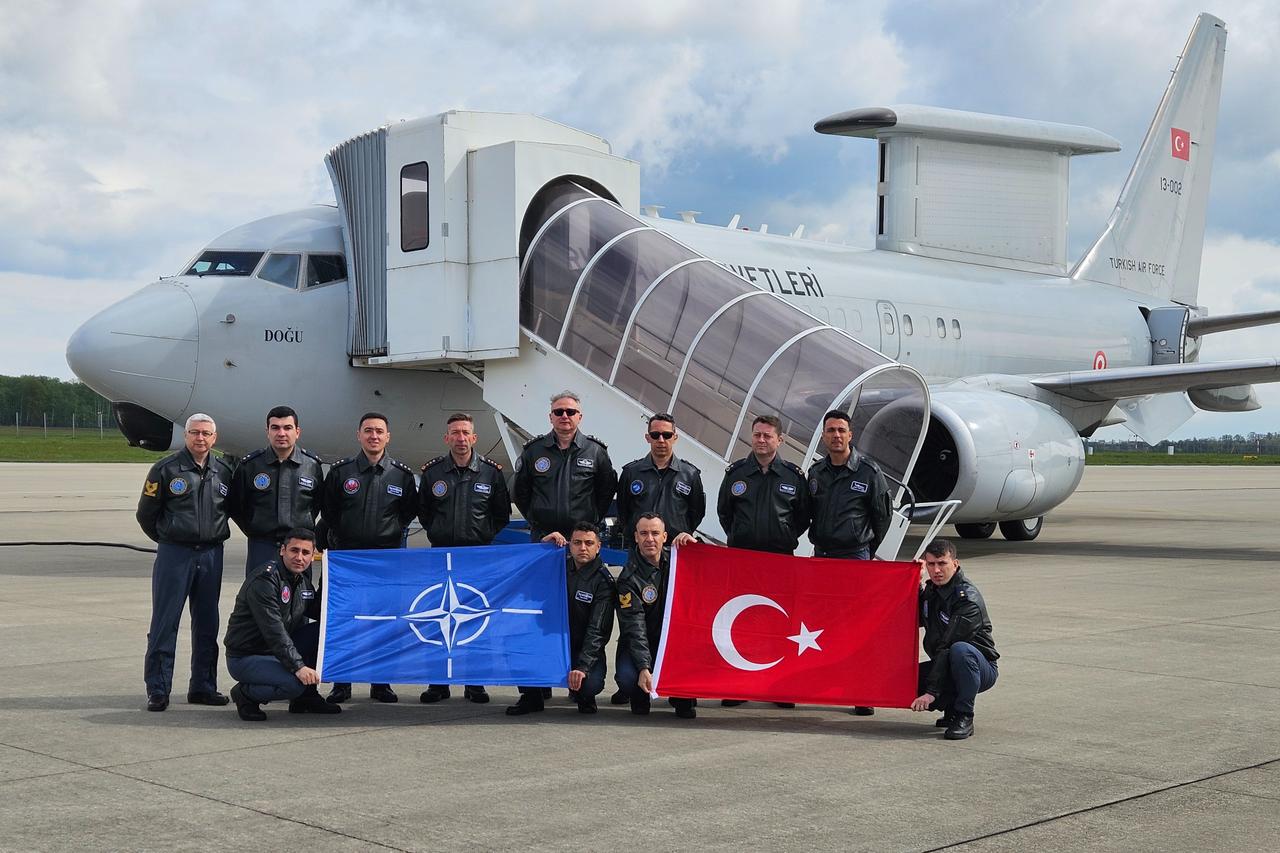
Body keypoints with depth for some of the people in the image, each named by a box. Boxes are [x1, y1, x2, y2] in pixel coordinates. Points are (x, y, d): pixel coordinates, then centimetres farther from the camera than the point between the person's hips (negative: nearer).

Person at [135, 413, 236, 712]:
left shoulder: (223, 471, 6)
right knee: (164, 623, -2)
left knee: (207, 624, 9)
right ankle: (157, 690, 3)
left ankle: (203, 686, 18)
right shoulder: (166, 469, -4)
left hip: (211, 555, 4)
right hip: (174, 554, -4)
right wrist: (167, 539, 10)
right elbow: (145, 513, 3)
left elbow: (231, 507, 22)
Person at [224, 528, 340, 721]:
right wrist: (298, 667, -35)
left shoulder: (302, 579, 6)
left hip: (279, 649, 9)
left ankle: (306, 697, 6)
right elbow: (274, 631, -29)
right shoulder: (264, 580, -21)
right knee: (293, 683, -32)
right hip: (245, 657, -9)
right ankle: (245, 694, -3)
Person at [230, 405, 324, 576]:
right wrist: (253, 530, 6)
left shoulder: (312, 465, 3)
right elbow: (235, 505, 10)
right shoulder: (249, 465, -1)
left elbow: (318, 502, 17)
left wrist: (306, 528, 9)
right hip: (261, 548, -1)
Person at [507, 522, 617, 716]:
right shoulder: (559, 566, 5)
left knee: (590, 684, -33)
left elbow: (597, 631, -17)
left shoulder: (603, 581, -10)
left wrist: (582, 667, -30)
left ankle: (582, 696, 8)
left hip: (584, 648, -4)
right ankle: (531, 697, -6)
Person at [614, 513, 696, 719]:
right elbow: (634, 628, -20)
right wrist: (644, 668, -31)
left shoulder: (676, 561, 1)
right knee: (628, 675, -31)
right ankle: (639, 696, 7)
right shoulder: (629, 577, -13)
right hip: (638, 646, -2)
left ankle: (683, 697, 1)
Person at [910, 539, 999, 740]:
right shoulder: (930, 590, 3)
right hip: (943, 665, 7)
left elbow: (947, 647, -27)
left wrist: (931, 691, -30)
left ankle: (964, 717, -22)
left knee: (960, 650, -40)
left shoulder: (968, 599, -22)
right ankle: (951, 709, 6)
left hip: (982, 668, -7)